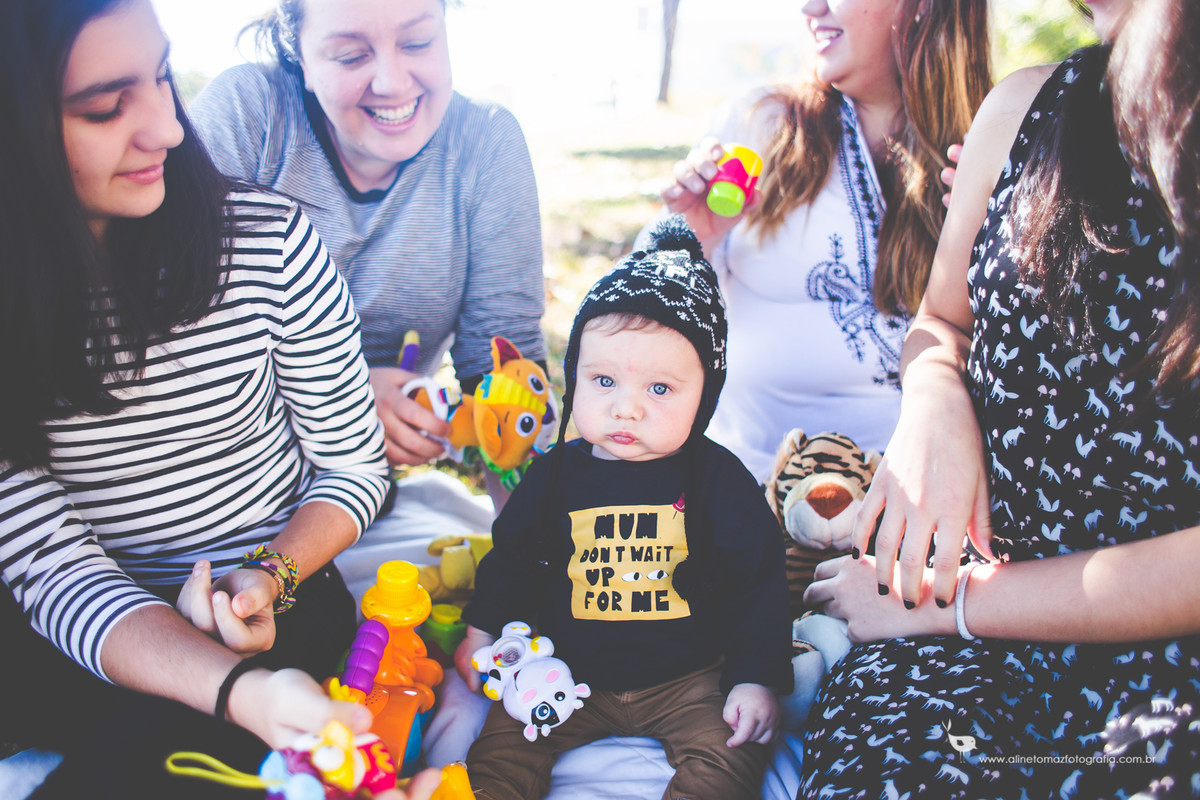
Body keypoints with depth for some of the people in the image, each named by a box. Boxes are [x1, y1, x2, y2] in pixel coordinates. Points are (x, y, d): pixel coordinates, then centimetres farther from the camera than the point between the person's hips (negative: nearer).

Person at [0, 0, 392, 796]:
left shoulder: (268, 240, -13)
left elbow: (354, 467, -1)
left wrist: (268, 579, -21)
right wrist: (238, 689, -32)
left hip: (279, 593, -1)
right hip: (88, 635, 2)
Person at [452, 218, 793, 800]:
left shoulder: (718, 479, -10)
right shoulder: (555, 474, -3)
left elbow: (756, 583, -4)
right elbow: (511, 557, 12)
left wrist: (757, 680, -8)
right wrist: (482, 632, 12)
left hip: (689, 677, -2)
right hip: (570, 674, 2)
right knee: (503, 742, -10)